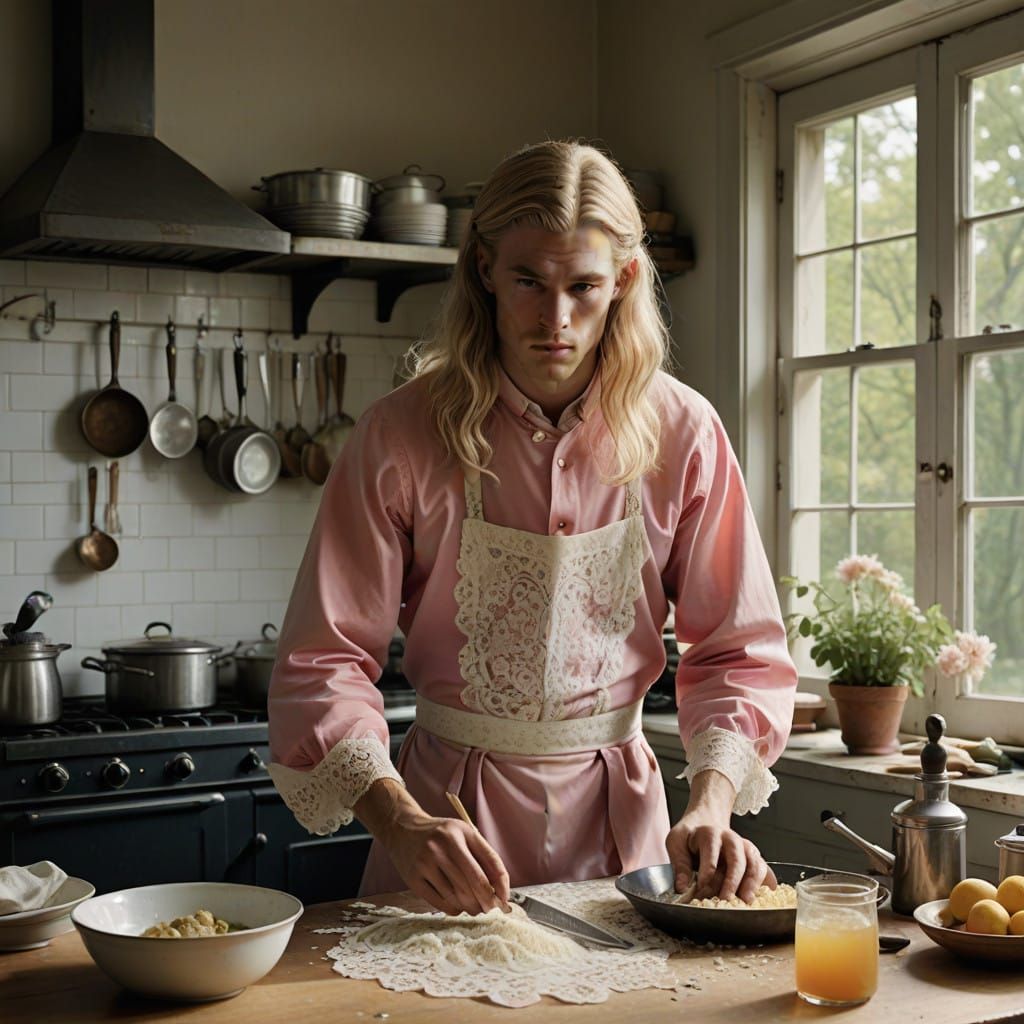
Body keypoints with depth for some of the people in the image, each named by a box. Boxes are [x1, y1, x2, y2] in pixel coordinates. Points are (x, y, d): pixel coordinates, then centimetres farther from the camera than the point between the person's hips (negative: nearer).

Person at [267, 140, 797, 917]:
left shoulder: (680, 431, -6)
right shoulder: (403, 435, -11)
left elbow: (738, 648, -1)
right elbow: (324, 658, -12)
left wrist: (710, 808, -16)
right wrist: (398, 821, -27)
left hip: (618, 810, 2)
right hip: (449, 807, -1)